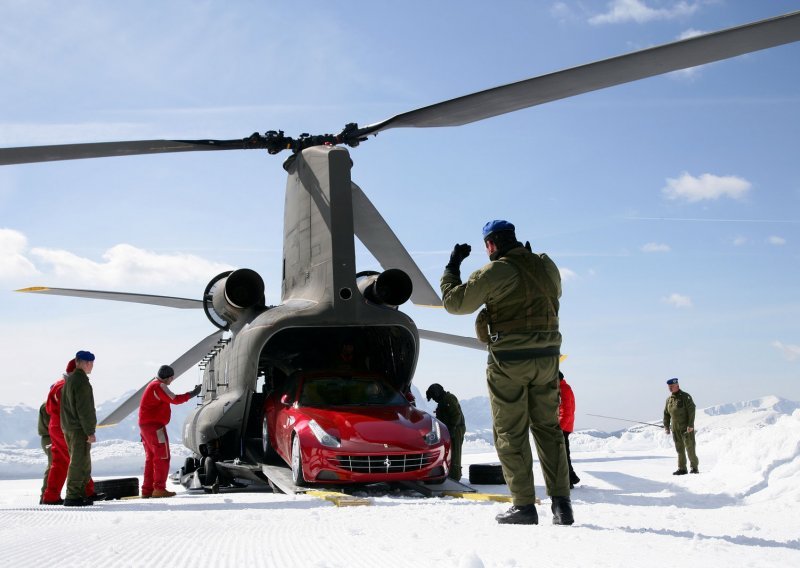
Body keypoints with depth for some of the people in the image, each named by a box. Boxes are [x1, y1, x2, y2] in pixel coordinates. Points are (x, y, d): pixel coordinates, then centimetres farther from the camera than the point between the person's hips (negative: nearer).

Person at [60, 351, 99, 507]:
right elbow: (84, 410, -19)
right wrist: (90, 432, -17)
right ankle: (72, 497, -7)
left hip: (68, 428, 10)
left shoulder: (69, 380, 16)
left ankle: (80, 494, 17)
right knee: (79, 463, -7)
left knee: (83, 464, 15)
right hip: (79, 429, -10)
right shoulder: (82, 381, -15)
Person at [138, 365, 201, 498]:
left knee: (151, 458, 13)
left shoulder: (153, 384, 18)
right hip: (155, 426, -10)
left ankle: (147, 490, 14)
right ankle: (159, 488, -8)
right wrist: (192, 394, -12)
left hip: (145, 425, 10)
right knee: (163, 457, -6)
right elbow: (175, 399, -19)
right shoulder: (159, 386, -15)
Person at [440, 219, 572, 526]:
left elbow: (454, 302, -5)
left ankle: (524, 506, 2)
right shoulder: (546, 266, 6)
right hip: (546, 358, 6)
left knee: (511, 433, 3)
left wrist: (452, 266, 9)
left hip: (509, 360, -5)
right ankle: (561, 503, 6)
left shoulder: (494, 272, -12)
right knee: (548, 428, 11)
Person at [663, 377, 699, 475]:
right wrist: (666, 426, 11)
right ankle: (682, 469, 13)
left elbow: (691, 411, -12)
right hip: (675, 428, 6)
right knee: (679, 449, 8)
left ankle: (694, 467, 5)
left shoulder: (685, 396, -7)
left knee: (689, 447, -5)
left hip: (686, 428, -6)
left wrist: (690, 425, -18)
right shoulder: (669, 399, 12)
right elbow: (666, 413, 18)